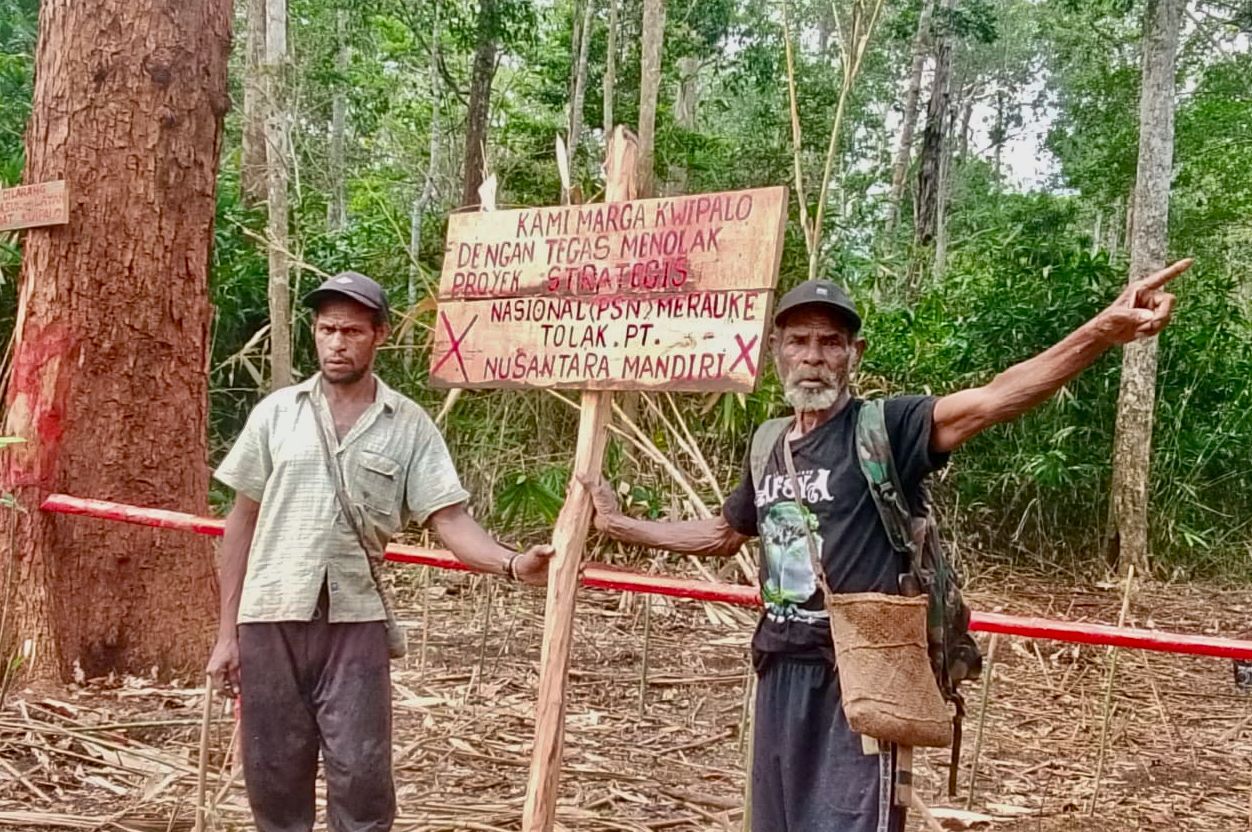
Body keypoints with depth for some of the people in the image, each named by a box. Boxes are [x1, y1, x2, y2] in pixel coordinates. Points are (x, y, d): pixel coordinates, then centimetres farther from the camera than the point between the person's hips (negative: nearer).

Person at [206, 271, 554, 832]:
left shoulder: (409, 425, 2)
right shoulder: (277, 412, 5)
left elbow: (448, 518, -5)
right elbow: (242, 522, 8)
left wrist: (511, 563, -25)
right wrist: (227, 632, 5)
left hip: (355, 621, -1)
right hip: (270, 617, 2)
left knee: (361, 776, -1)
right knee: (273, 777, 9)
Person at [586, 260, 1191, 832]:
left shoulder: (884, 428, -12)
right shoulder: (767, 445, 8)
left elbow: (992, 400, -28)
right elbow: (724, 534, 24)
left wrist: (1102, 332, -43)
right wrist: (621, 525, 25)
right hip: (780, 672, 7)